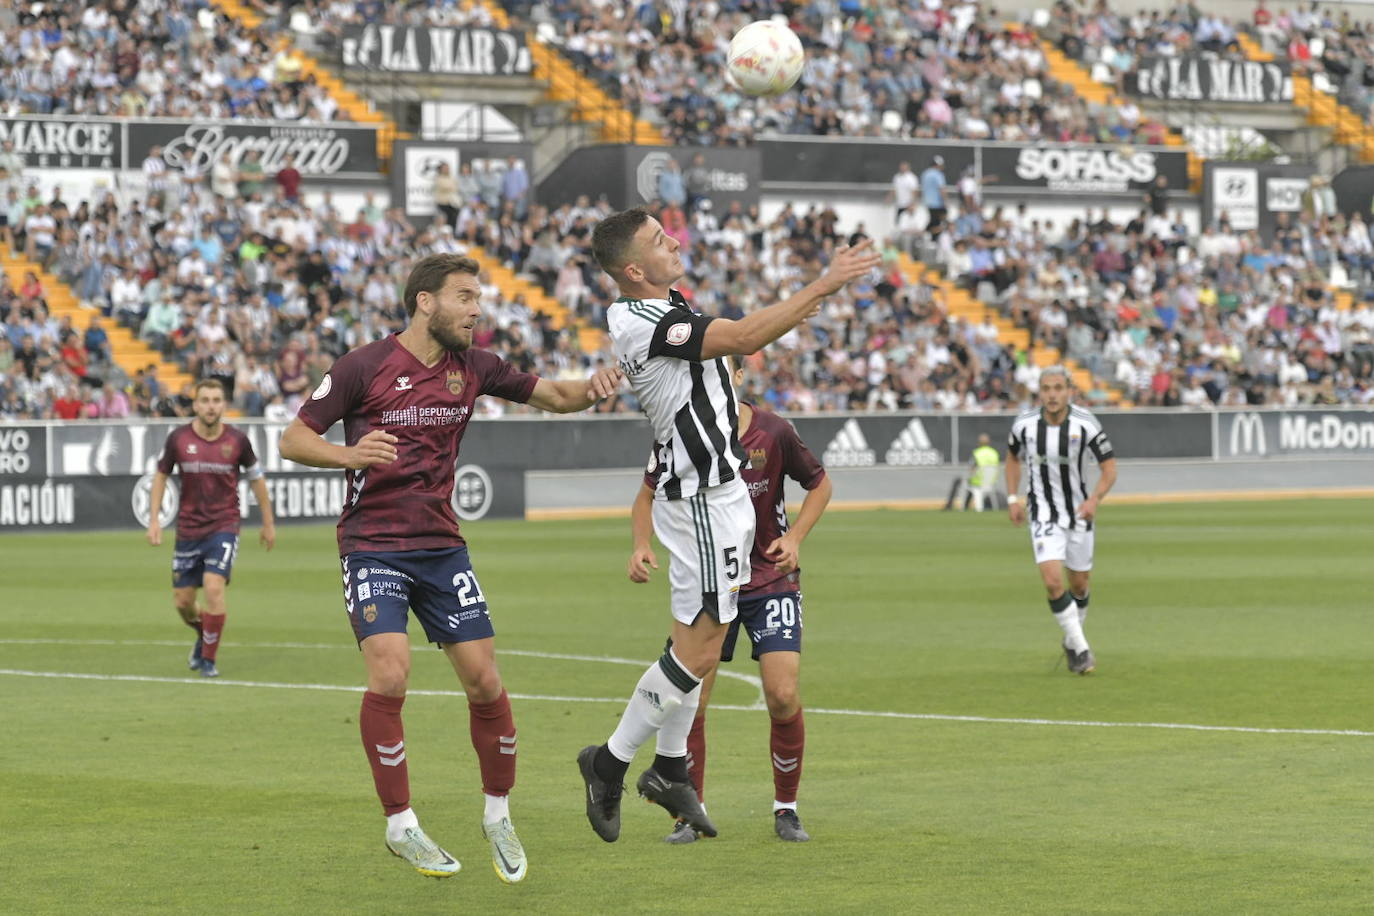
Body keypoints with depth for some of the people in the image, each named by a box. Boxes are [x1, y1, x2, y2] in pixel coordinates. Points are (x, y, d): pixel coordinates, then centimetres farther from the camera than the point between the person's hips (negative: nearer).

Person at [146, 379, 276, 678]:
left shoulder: (237, 440, -6)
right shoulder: (178, 438, -5)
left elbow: (256, 479, 8)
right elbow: (161, 476, 8)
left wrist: (268, 523, 13)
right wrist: (153, 519, 0)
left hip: (224, 527, -2)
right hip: (188, 528, 2)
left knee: (214, 588, -19)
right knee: (182, 601, 5)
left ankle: (209, 658, -3)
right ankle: (203, 637, 39)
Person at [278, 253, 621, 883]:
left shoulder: (473, 367, 4)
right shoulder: (364, 366, -9)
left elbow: (553, 397, 14)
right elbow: (293, 439, -6)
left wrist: (592, 388, -9)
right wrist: (348, 454, -26)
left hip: (442, 546, 4)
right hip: (372, 547, -4)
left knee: (485, 681, -1)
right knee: (390, 674, -20)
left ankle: (498, 818, 19)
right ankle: (400, 825, -5)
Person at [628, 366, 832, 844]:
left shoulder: (774, 433, -11)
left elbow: (819, 484, 5)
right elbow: (648, 495, 6)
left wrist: (795, 537, -10)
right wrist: (642, 546, -11)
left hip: (772, 581, -1)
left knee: (783, 696, -12)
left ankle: (786, 809, 9)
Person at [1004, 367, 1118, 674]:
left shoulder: (1085, 424, -16)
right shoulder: (1025, 424, -10)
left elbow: (1109, 468, -11)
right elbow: (1013, 457, 11)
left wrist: (1095, 499, -28)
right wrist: (1012, 499, 2)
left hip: (1079, 513, 1)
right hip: (1043, 516, 0)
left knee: (1079, 585, 11)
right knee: (1052, 581, -18)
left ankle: (1071, 643, 37)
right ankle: (1081, 649, -8)